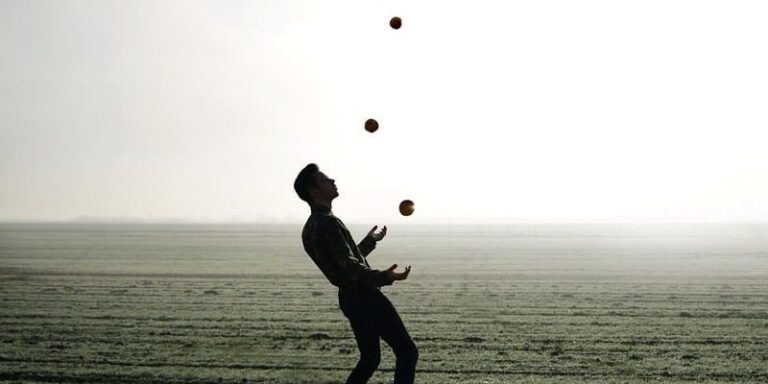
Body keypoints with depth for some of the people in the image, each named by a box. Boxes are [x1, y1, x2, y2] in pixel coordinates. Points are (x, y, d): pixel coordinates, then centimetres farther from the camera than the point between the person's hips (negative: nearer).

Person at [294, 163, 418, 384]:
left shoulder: (310, 228, 13)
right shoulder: (328, 223, -19)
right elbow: (350, 269, -28)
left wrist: (370, 241, 38)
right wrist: (384, 277, -40)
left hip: (348, 297, 10)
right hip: (365, 297, -10)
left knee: (370, 359, 18)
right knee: (407, 351, -5)